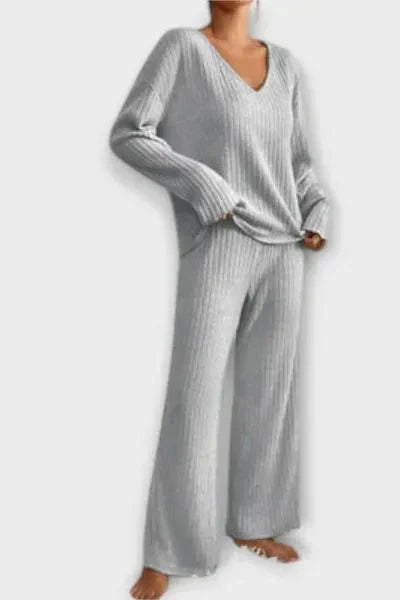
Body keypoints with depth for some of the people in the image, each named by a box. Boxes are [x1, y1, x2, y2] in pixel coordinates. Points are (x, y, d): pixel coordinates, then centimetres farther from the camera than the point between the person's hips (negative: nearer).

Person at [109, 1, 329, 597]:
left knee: (269, 392, 10)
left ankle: (250, 524, 27)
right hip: (216, 249, -5)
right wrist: (203, 186, -18)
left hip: (280, 249, 6)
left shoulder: (283, 62, 14)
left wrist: (317, 216, 3)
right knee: (192, 403, -7)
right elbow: (127, 137, -8)